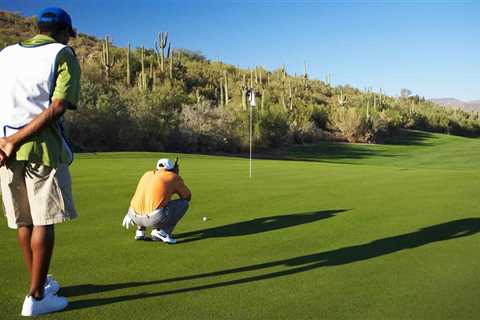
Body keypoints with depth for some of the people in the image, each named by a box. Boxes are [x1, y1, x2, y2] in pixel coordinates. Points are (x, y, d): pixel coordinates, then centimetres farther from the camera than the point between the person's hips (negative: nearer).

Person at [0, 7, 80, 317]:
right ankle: (36, 297, 5)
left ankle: (41, 283, 29)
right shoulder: (64, 54, 3)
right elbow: (58, 107, -11)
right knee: (44, 221, 1)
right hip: (42, 146, -5)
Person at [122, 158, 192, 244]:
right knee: (184, 203, 13)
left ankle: (140, 231, 23)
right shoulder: (174, 177, 9)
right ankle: (162, 231, 0)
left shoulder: (147, 174, 23)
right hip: (156, 218, -6)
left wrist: (130, 214, 48)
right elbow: (187, 196, 20)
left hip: (136, 217, 6)